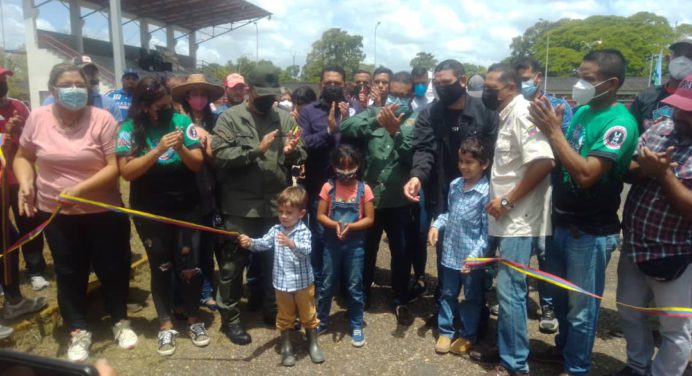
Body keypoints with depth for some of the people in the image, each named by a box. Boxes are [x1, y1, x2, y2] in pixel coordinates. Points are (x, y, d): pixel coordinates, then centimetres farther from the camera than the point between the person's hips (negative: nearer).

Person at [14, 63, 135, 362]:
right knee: (69, 272, 13)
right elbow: (23, 156, 10)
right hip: (56, 212, 3)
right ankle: (78, 331, 30)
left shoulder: (102, 119, -14)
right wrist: (25, 182, -9)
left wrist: (80, 189, -26)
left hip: (102, 211, -2)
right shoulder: (37, 118, -4)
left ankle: (120, 321, 32)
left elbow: (114, 167, -16)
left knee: (112, 267, 10)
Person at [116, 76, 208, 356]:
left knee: (190, 266, 6)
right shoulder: (129, 129, -7)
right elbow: (127, 171, -15)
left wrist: (181, 149, -24)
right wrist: (158, 150, -25)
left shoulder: (182, 121, -5)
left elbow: (198, 164, -5)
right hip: (150, 212, 0)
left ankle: (193, 319, 26)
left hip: (186, 208, 1)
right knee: (160, 267, 11)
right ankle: (165, 325, 25)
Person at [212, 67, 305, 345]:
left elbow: (300, 157, 6)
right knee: (233, 263, 7)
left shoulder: (285, 118, 7)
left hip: (277, 204, 4)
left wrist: (292, 152, -17)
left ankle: (273, 310, 37)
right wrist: (257, 149, -20)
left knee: (275, 260, 17)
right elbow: (219, 155, -14)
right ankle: (229, 317, 25)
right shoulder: (230, 118, -2)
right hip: (241, 205, -3)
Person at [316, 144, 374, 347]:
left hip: (355, 244, -1)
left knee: (354, 287, 7)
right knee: (327, 285, 12)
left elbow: (369, 219, -5)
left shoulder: (364, 189, -6)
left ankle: (356, 326, 22)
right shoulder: (329, 187, -4)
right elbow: (320, 215, -2)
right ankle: (321, 321, 30)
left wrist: (350, 226, -20)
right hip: (331, 243, 1)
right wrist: (335, 224, -20)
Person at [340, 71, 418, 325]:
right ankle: (361, 295, 40)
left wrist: (396, 131, -26)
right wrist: (376, 120, -27)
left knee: (402, 252, 10)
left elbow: (413, 157, -14)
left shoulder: (416, 122, -1)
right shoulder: (374, 113, 3)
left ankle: (401, 301, 30)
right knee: (365, 250, 16)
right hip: (369, 196, 2)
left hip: (401, 200, -1)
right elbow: (346, 129, -14)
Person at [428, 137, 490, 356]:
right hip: (450, 253, 6)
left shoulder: (486, 192, -17)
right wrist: (436, 224, -2)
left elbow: (487, 231, -17)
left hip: (472, 258, -5)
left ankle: (467, 335, 31)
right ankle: (445, 331, 34)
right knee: (447, 294, 18)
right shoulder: (454, 185, 2)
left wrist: (475, 256, -23)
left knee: (472, 298, 14)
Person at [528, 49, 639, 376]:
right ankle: (564, 348, 45)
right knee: (559, 294, 23)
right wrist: (550, 127, -5)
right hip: (562, 221, 8)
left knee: (581, 305, 10)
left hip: (591, 232, -8)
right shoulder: (582, 111, 5)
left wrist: (553, 130, -27)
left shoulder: (619, 124, -20)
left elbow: (586, 174, -29)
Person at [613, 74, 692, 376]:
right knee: (629, 313, 23)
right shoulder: (659, 129, -1)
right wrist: (644, 168, -16)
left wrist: (663, 173, -25)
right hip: (634, 245, 6)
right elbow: (626, 172, 4)